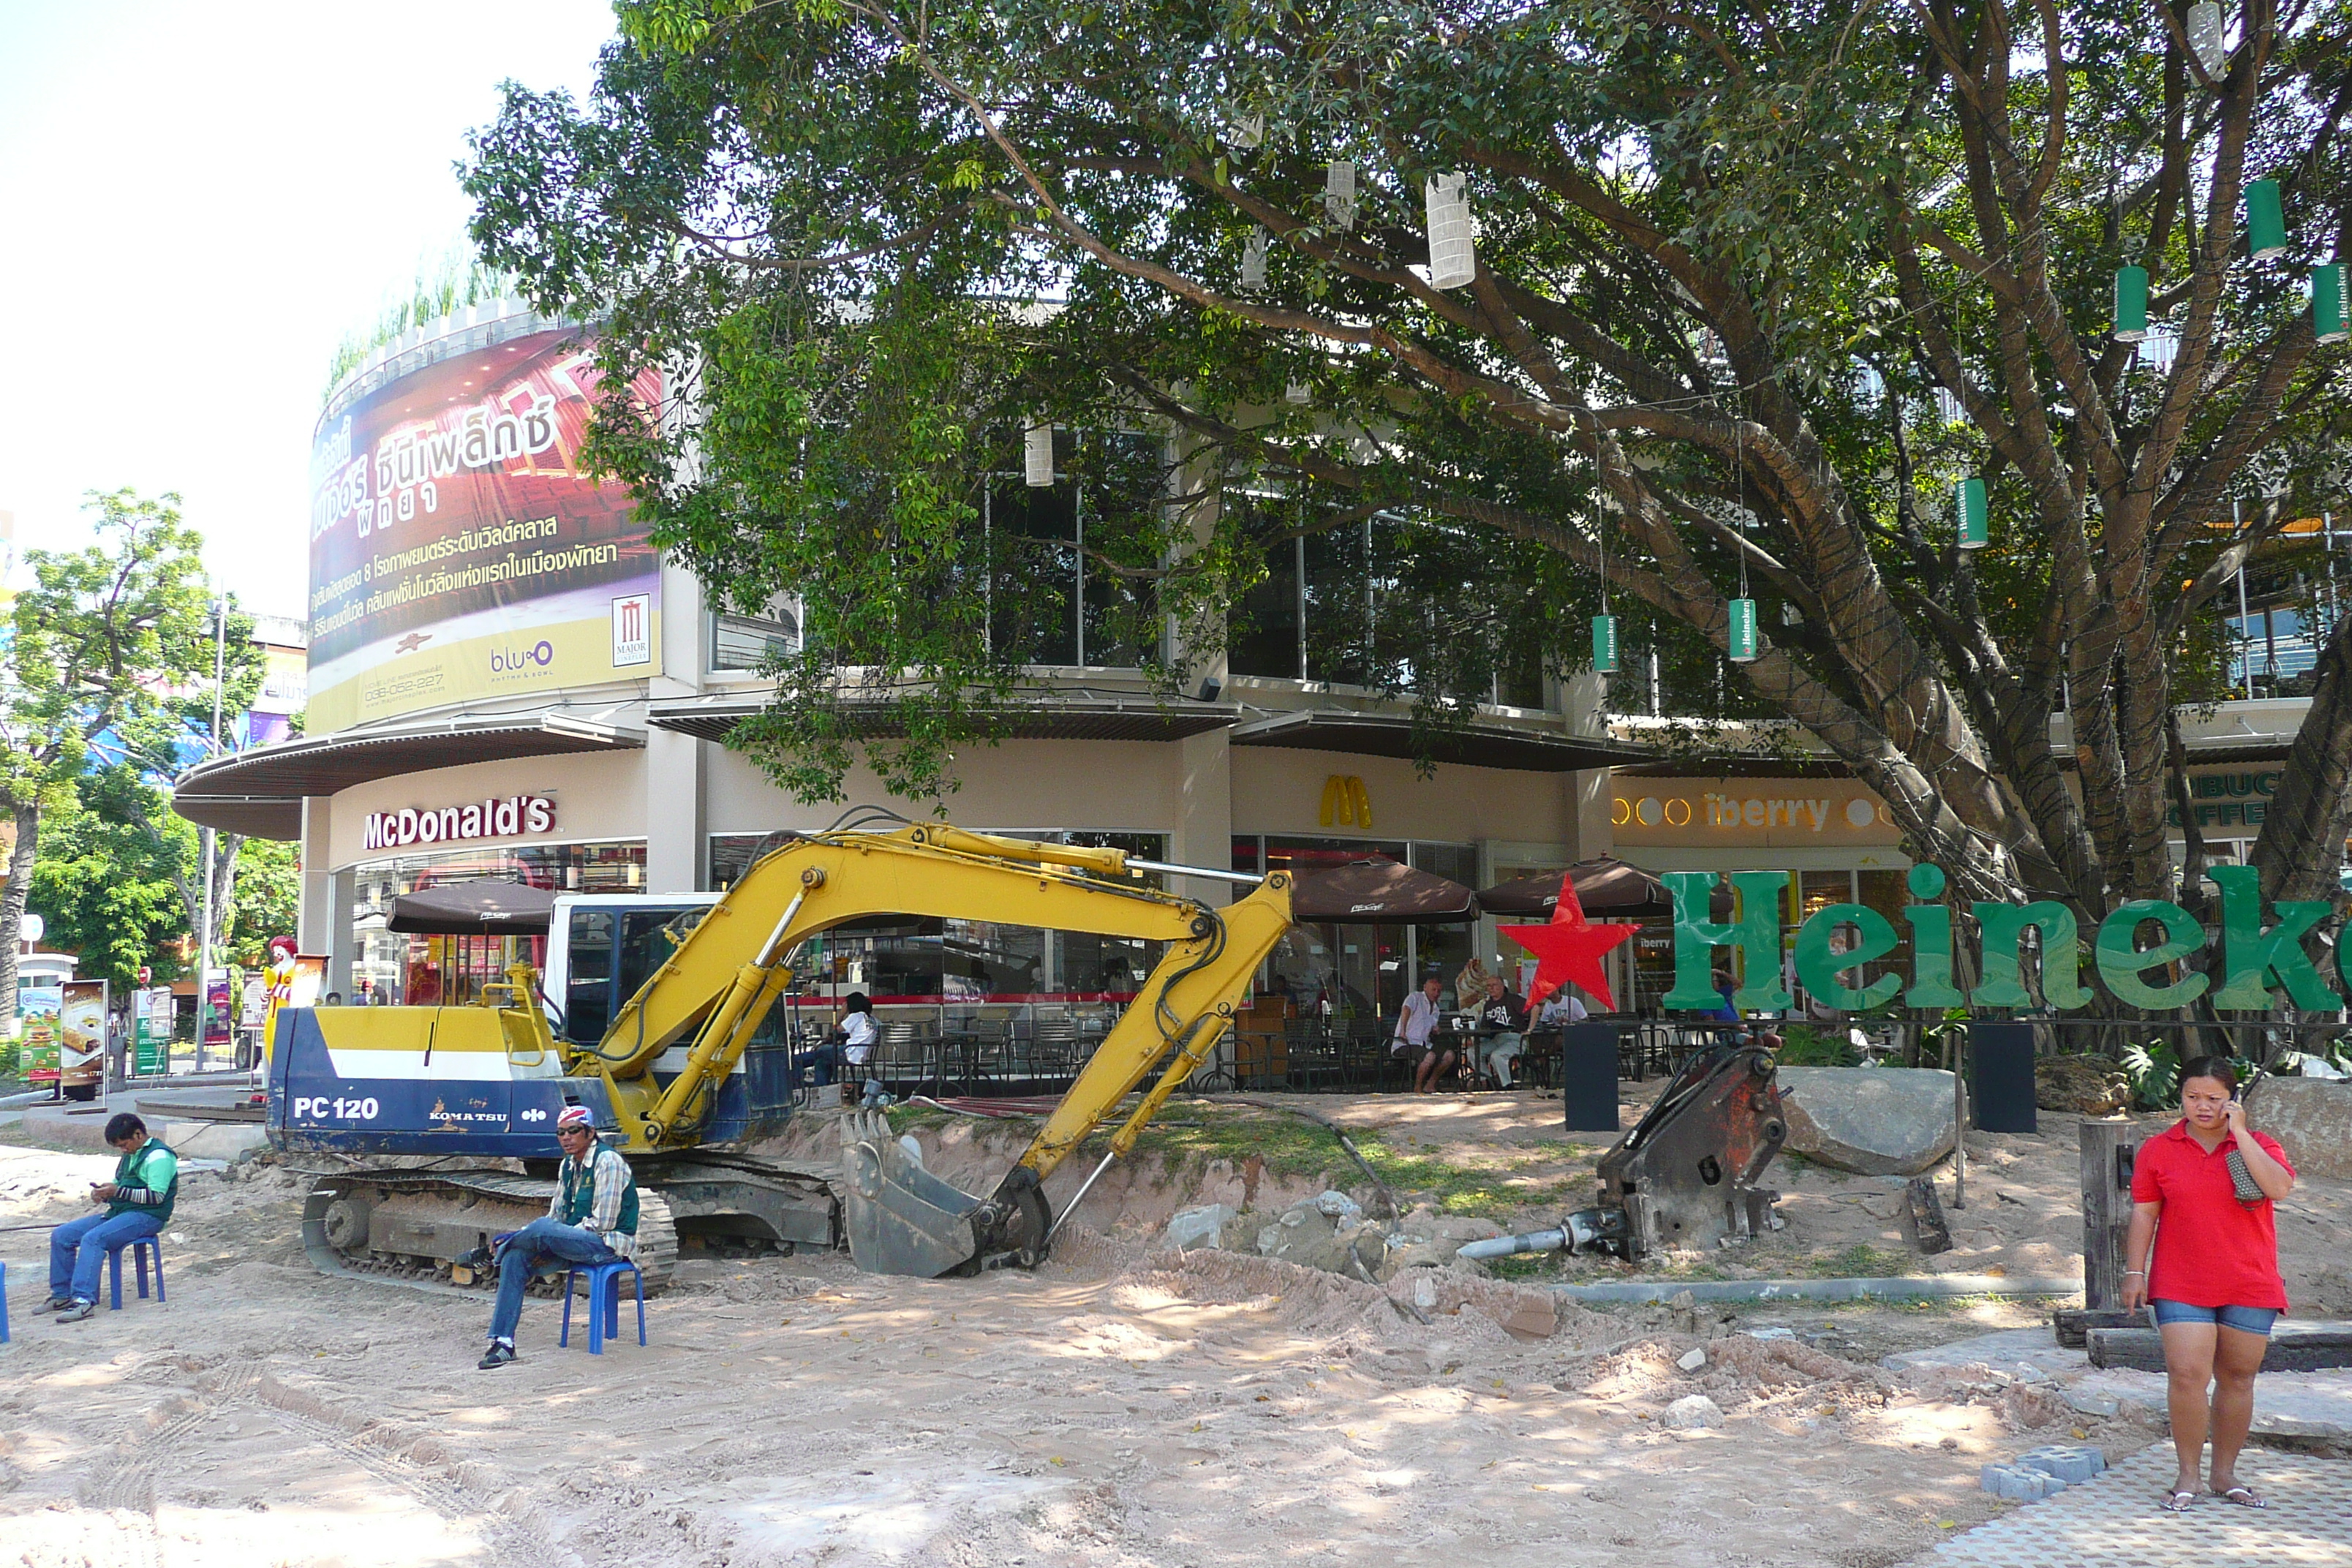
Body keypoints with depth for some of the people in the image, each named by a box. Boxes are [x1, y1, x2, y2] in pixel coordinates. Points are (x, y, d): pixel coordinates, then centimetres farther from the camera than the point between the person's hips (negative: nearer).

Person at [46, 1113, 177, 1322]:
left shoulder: (158, 1156, -11)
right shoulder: (130, 1156, 21)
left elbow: (156, 1196, -19)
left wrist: (117, 1192, -19)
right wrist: (102, 1193, 5)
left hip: (147, 1217, -10)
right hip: (118, 1212, 10)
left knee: (92, 1239, -32)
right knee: (61, 1235, 2)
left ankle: (84, 1300, -37)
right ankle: (61, 1295, 7)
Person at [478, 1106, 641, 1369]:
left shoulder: (608, 1162, -13)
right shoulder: (568, 1165, 13)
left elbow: (602, 1223, -17)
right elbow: (556, 1216, 15)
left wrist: (553, 1238, -15)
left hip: (608, 1243, -8)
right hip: (576, 1242, 8)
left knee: (542, 1229, -31)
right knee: (515, 1257, -14)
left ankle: (493, 1253, 1)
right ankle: (502, 1344, -16)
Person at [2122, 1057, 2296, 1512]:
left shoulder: (2259, 1146, 4)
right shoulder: (2158, 1150, 3)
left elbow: (2279, 1188, -17)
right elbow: (2144, 1213, 4)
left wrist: (2240, 1133, -16)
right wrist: (2134, 1272, -1)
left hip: (2250, 1287, 1)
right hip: (2181, 1286, -1)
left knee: (2237, 1379, 7)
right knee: (2187, 1375, -11)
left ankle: (2225, 1475, 22)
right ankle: (2187, 1477, 2)